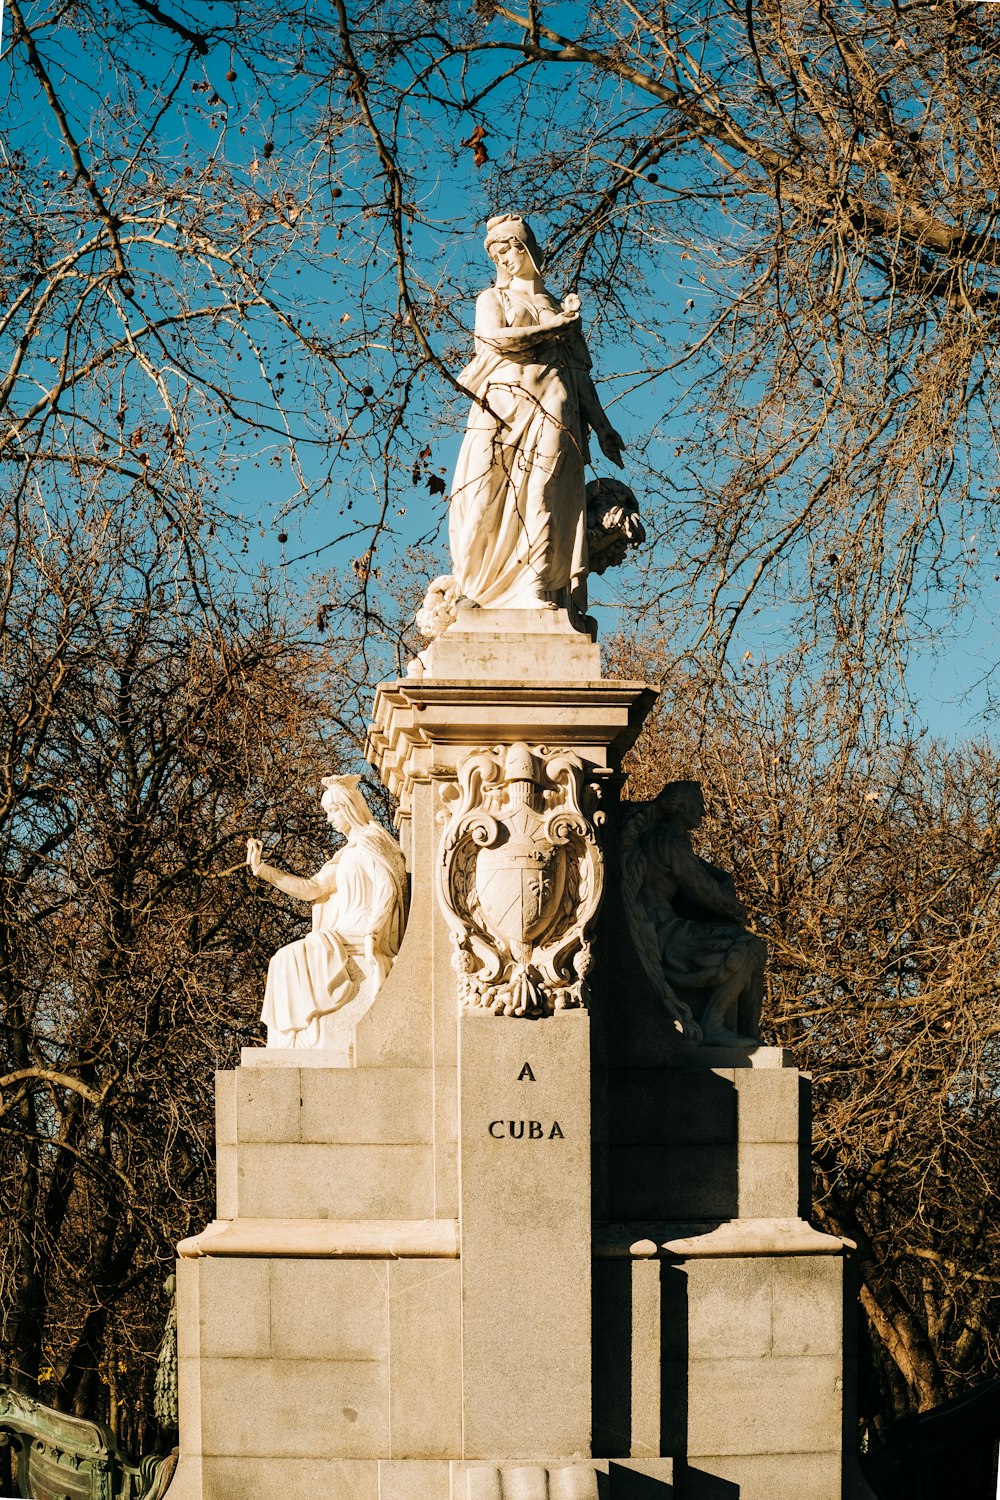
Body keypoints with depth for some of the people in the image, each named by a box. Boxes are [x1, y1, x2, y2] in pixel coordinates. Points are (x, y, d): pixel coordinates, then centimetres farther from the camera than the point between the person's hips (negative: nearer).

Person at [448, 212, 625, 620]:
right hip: (502, 404, -1)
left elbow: (580, 373, 21)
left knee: (544, 498, -13)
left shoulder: (563, 310, 25)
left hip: (551, 412, 1)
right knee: (487, 498, -11)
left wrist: (601, 425, 11)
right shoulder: (493, 299, 19)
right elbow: (495, 337, -3)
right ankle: (473, 589, -13)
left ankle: (539, 591, -21)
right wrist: (552, 328, 3)